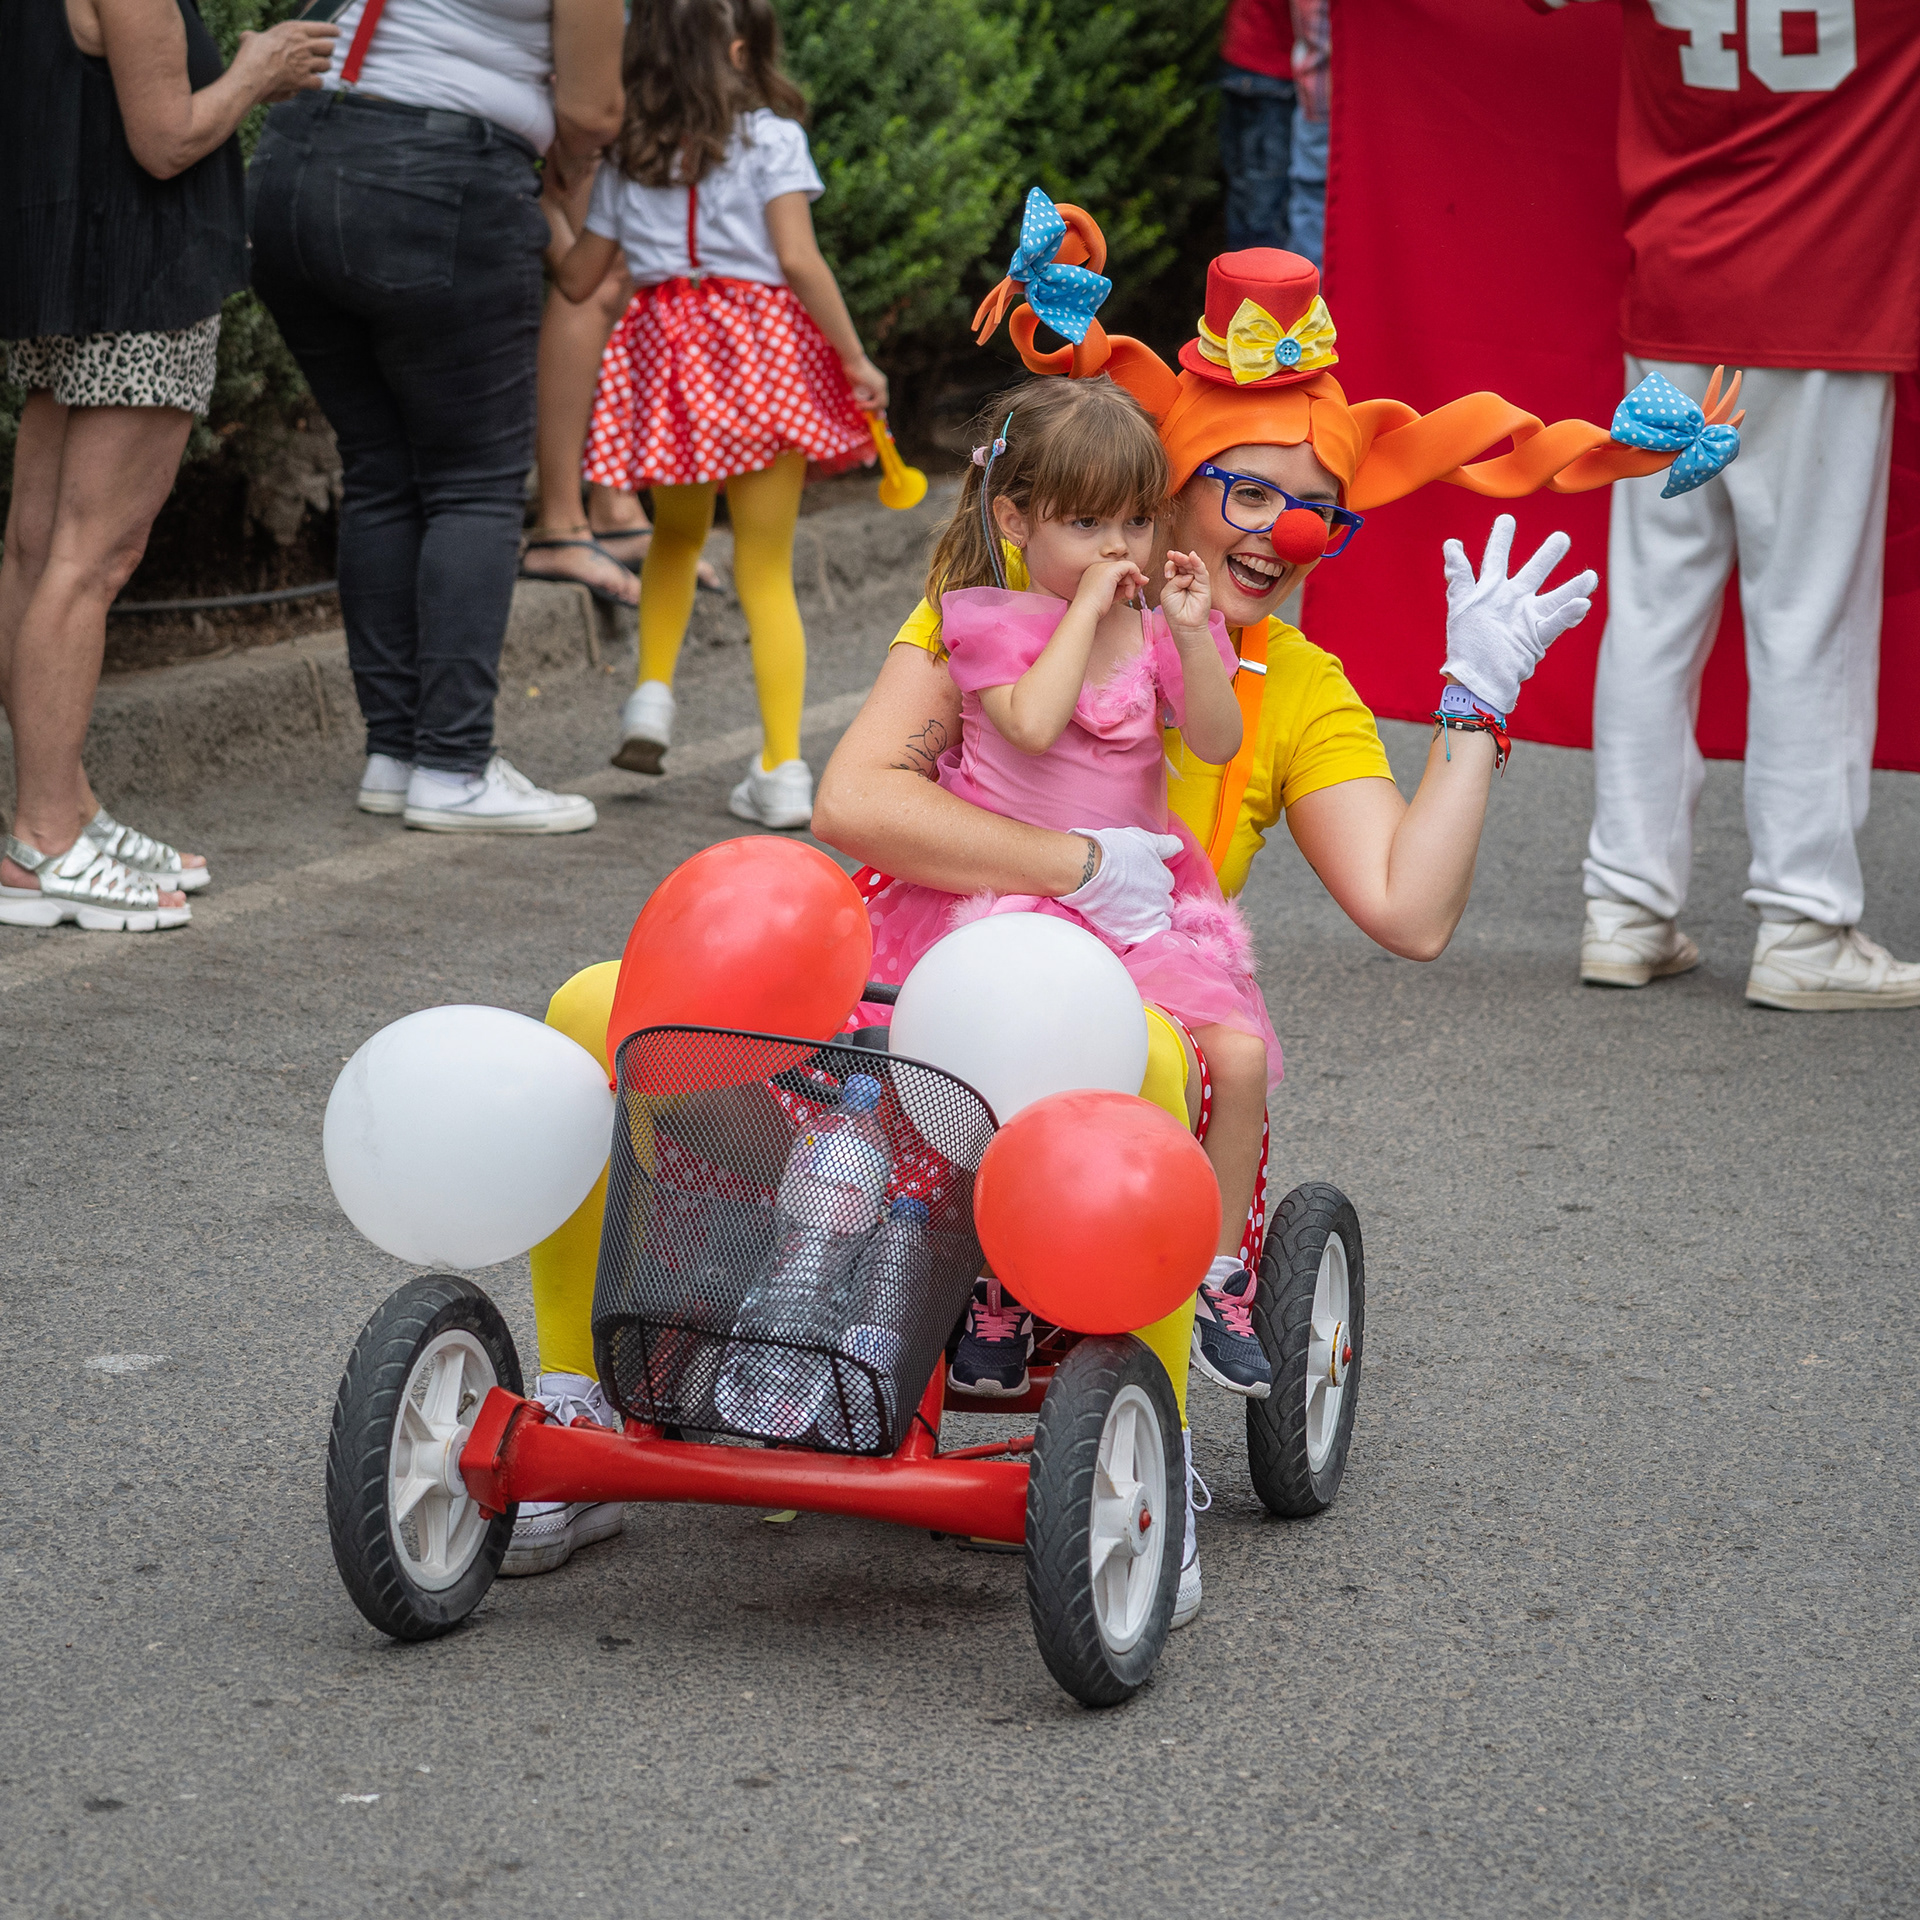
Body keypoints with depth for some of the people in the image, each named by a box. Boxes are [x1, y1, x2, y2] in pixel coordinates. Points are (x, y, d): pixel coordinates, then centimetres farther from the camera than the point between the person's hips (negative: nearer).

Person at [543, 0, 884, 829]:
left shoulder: (627, 159, 10)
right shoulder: (771, 138, -1)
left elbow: (577, 279, 16)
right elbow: (798, 260, -11)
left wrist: (551, 213, 34)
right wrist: (856, 360, -6)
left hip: (663, 349, 3)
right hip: (761, 350, -3)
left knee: (677, 536, 27)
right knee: (766, 570, 1)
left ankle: (653, 689, 7)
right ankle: (782, 770, -4)